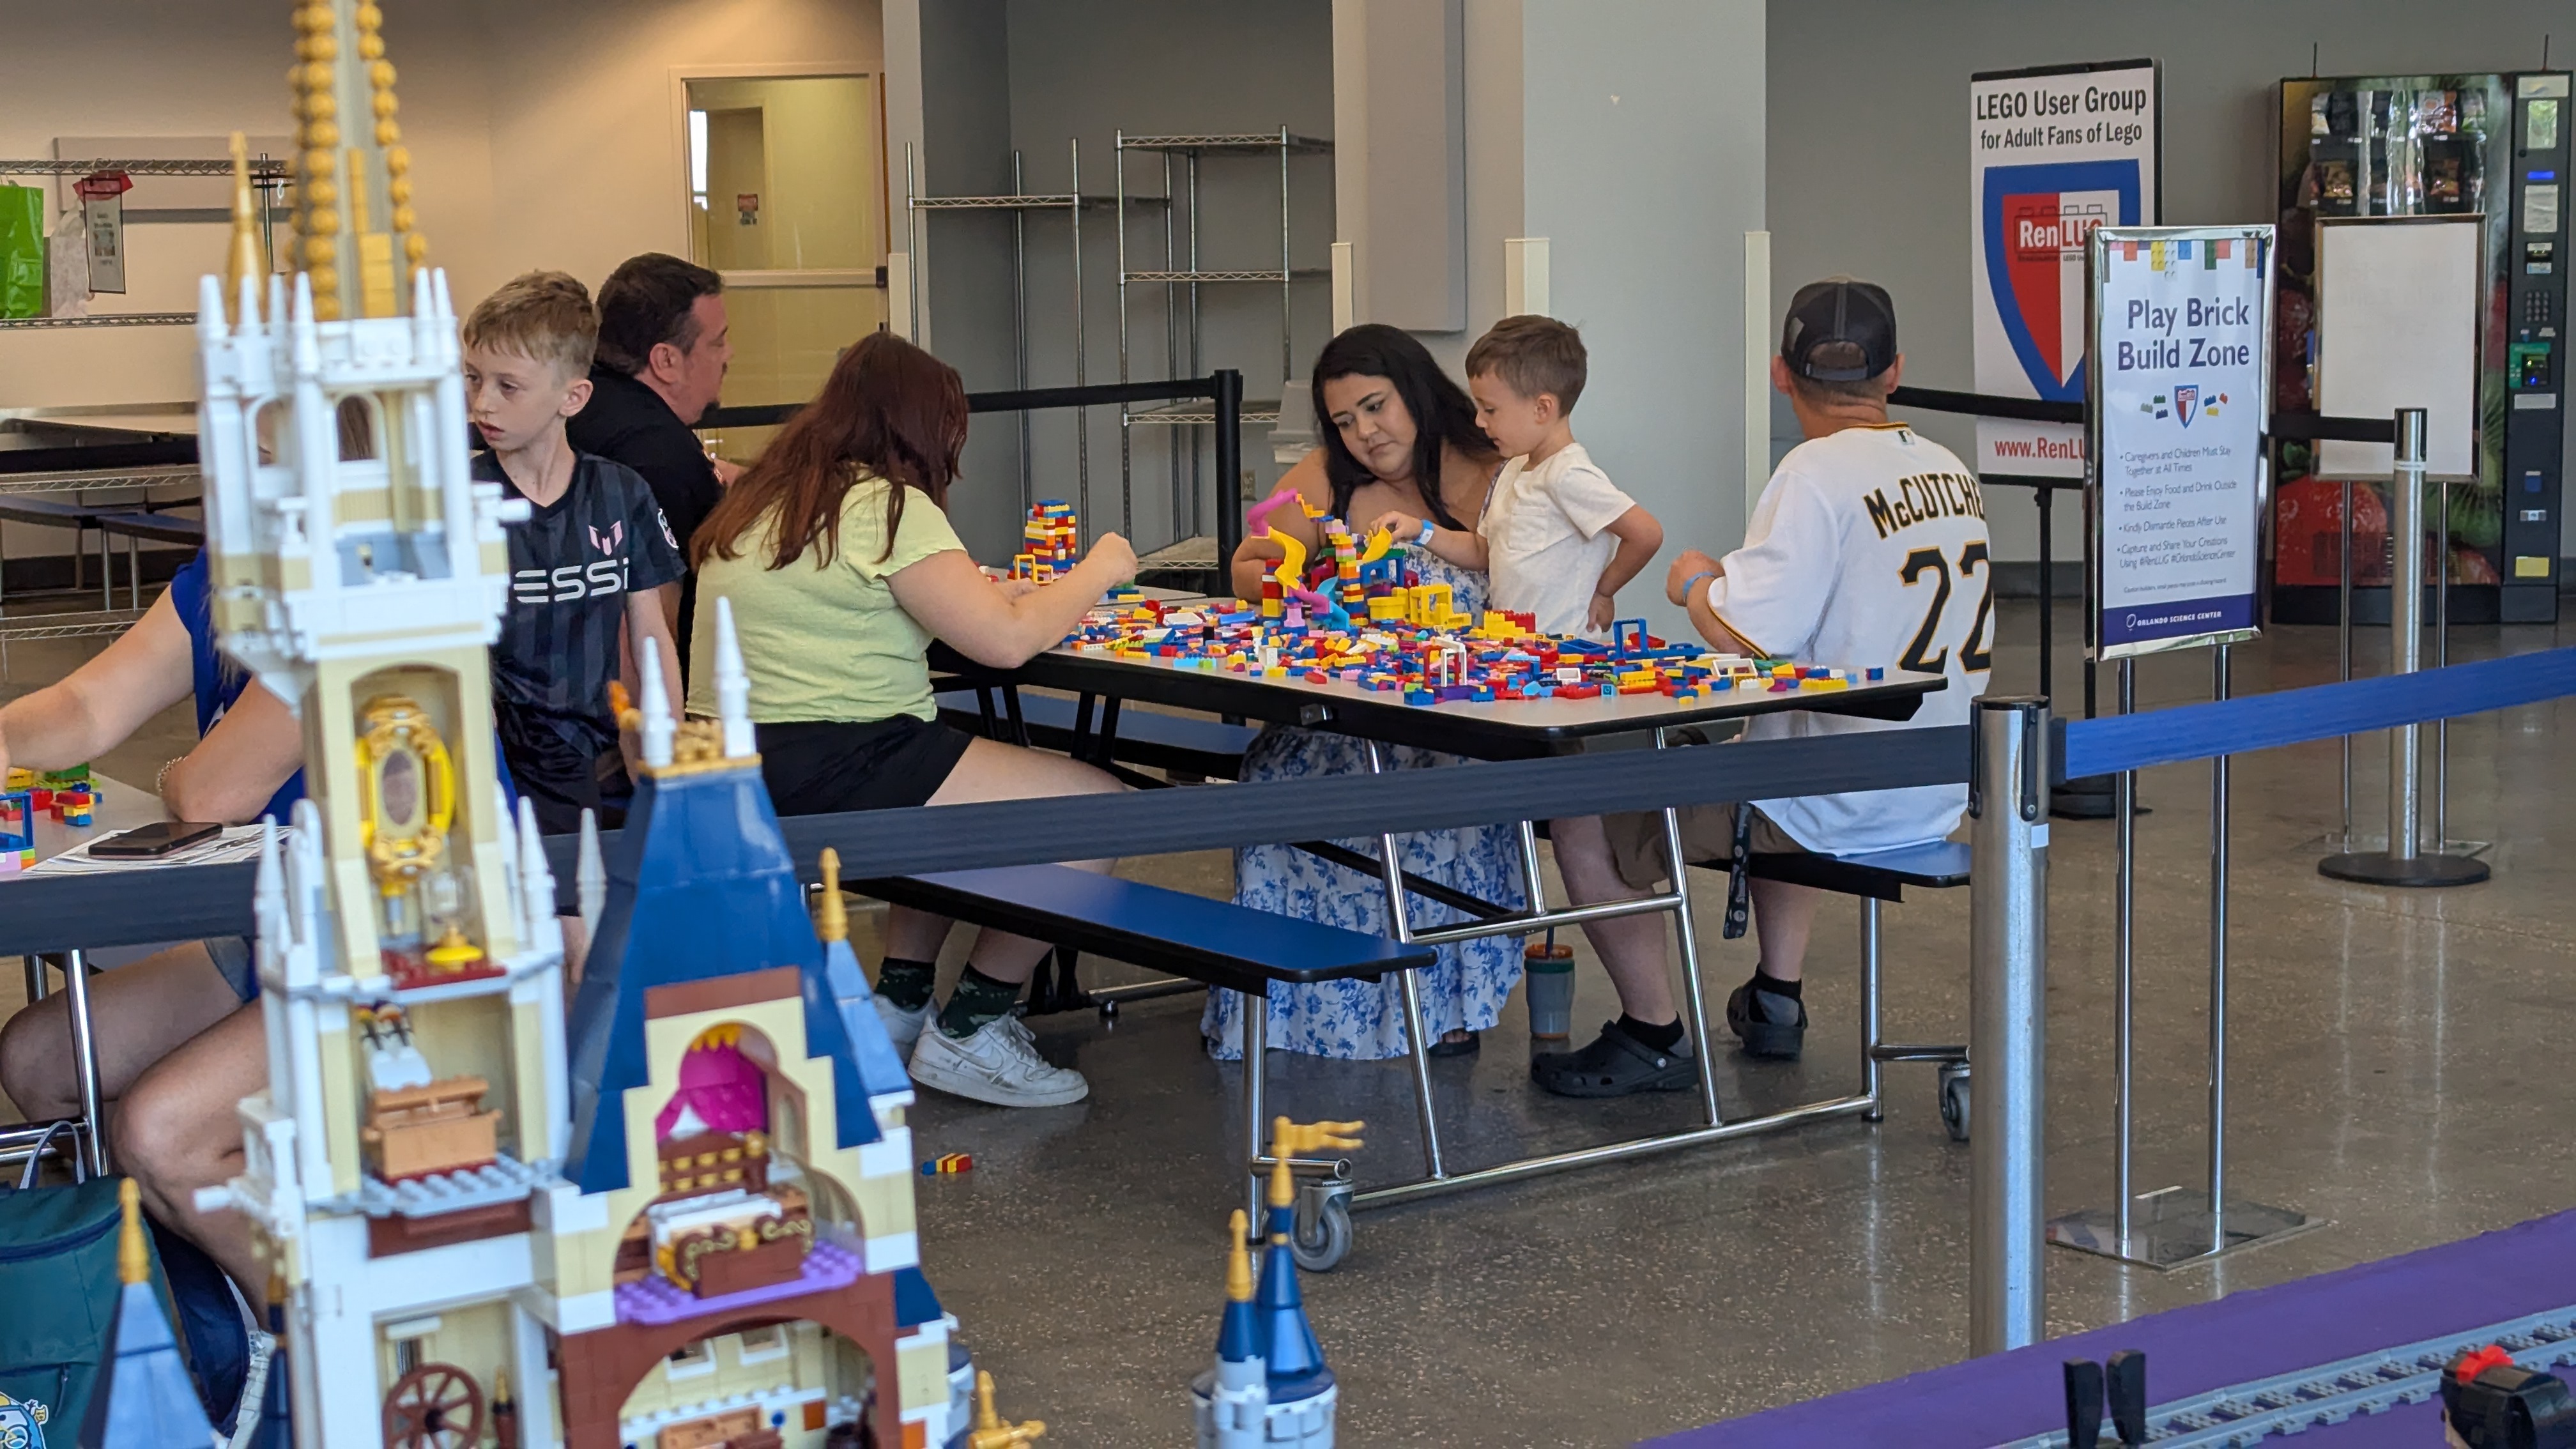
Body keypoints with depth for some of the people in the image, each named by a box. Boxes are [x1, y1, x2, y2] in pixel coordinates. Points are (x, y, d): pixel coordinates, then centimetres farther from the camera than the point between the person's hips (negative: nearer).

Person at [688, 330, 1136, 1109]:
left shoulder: (764, 497, 17)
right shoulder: (886, 505, -11)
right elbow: (1005, 641, -15)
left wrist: (983, 592, 24)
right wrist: (1097, 572, 2)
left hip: (733, 767, 10)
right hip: (822, 774, -10)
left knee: (964, 793, 33)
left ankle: (901, 997, 25)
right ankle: (967, 1032, 4)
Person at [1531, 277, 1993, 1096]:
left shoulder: (1818, 475, -19)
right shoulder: (1951, 471, 5)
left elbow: (1748, 639, -25)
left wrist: (1698, 584, -4)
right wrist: (1736, 579, 22)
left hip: (1839, 804, -8)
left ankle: (1652, 1037, 9)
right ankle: (1777, 1000, 38)